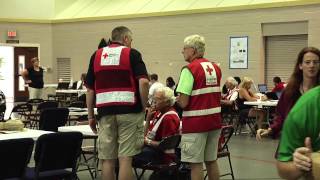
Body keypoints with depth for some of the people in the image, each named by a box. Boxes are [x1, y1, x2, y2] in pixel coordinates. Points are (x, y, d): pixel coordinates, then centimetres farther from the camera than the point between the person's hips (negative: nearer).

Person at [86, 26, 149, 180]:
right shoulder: (132, 54, 2)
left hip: (105, 112, 3)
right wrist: (144, 107, 0)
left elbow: (90, 89, 10)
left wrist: (90, 116, 14)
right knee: (125, 158, -2)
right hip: (129, 111, -3)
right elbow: (144, 82, -11)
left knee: (107, 160, 7)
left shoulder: (96, 55, 13)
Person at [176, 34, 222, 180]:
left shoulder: (190, 69, -14)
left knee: (196, 164, 0)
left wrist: (177, 100, 2)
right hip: (214, 120, 8)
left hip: (196, 123, -7)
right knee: (211, 161, 15)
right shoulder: (215, 68, 9)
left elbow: (183, 102, -18)